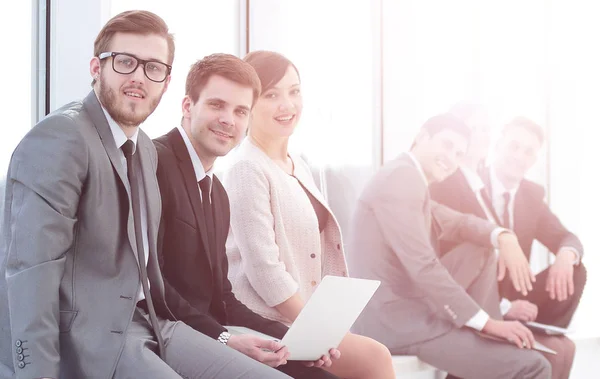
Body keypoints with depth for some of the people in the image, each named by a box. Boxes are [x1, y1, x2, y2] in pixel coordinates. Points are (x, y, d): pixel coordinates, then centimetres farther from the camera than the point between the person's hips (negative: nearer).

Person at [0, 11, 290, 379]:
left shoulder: (146, 150, 16)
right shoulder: (60, 139, -13)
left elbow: (143, 261, 14)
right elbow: (31, 269, -20)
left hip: (150, 324, 9)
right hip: (87, 339, -9)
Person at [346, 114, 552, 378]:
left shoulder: (409, 180, 17)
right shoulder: (402, 176, -15)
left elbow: (458, 224, 24)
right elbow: (423, 267, -23)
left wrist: (505, 238, 1)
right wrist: (486, 322, -20)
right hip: (395, 319, -11)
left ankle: (486, 343, 14)